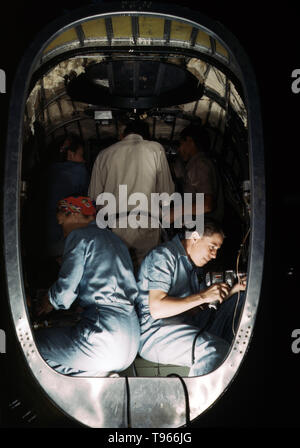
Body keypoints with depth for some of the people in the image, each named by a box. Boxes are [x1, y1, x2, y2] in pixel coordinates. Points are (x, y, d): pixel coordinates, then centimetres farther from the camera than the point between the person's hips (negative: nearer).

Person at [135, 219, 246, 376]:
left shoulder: (193, 263, 20)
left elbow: (201, 306, 19)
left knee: (241, 300, 5)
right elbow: (157, 309, -21)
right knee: (216, 350, -35)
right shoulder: (164, 256, -10)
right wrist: (202, 296, -21)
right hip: (155, 331, -9)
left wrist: (234, 289, 7)